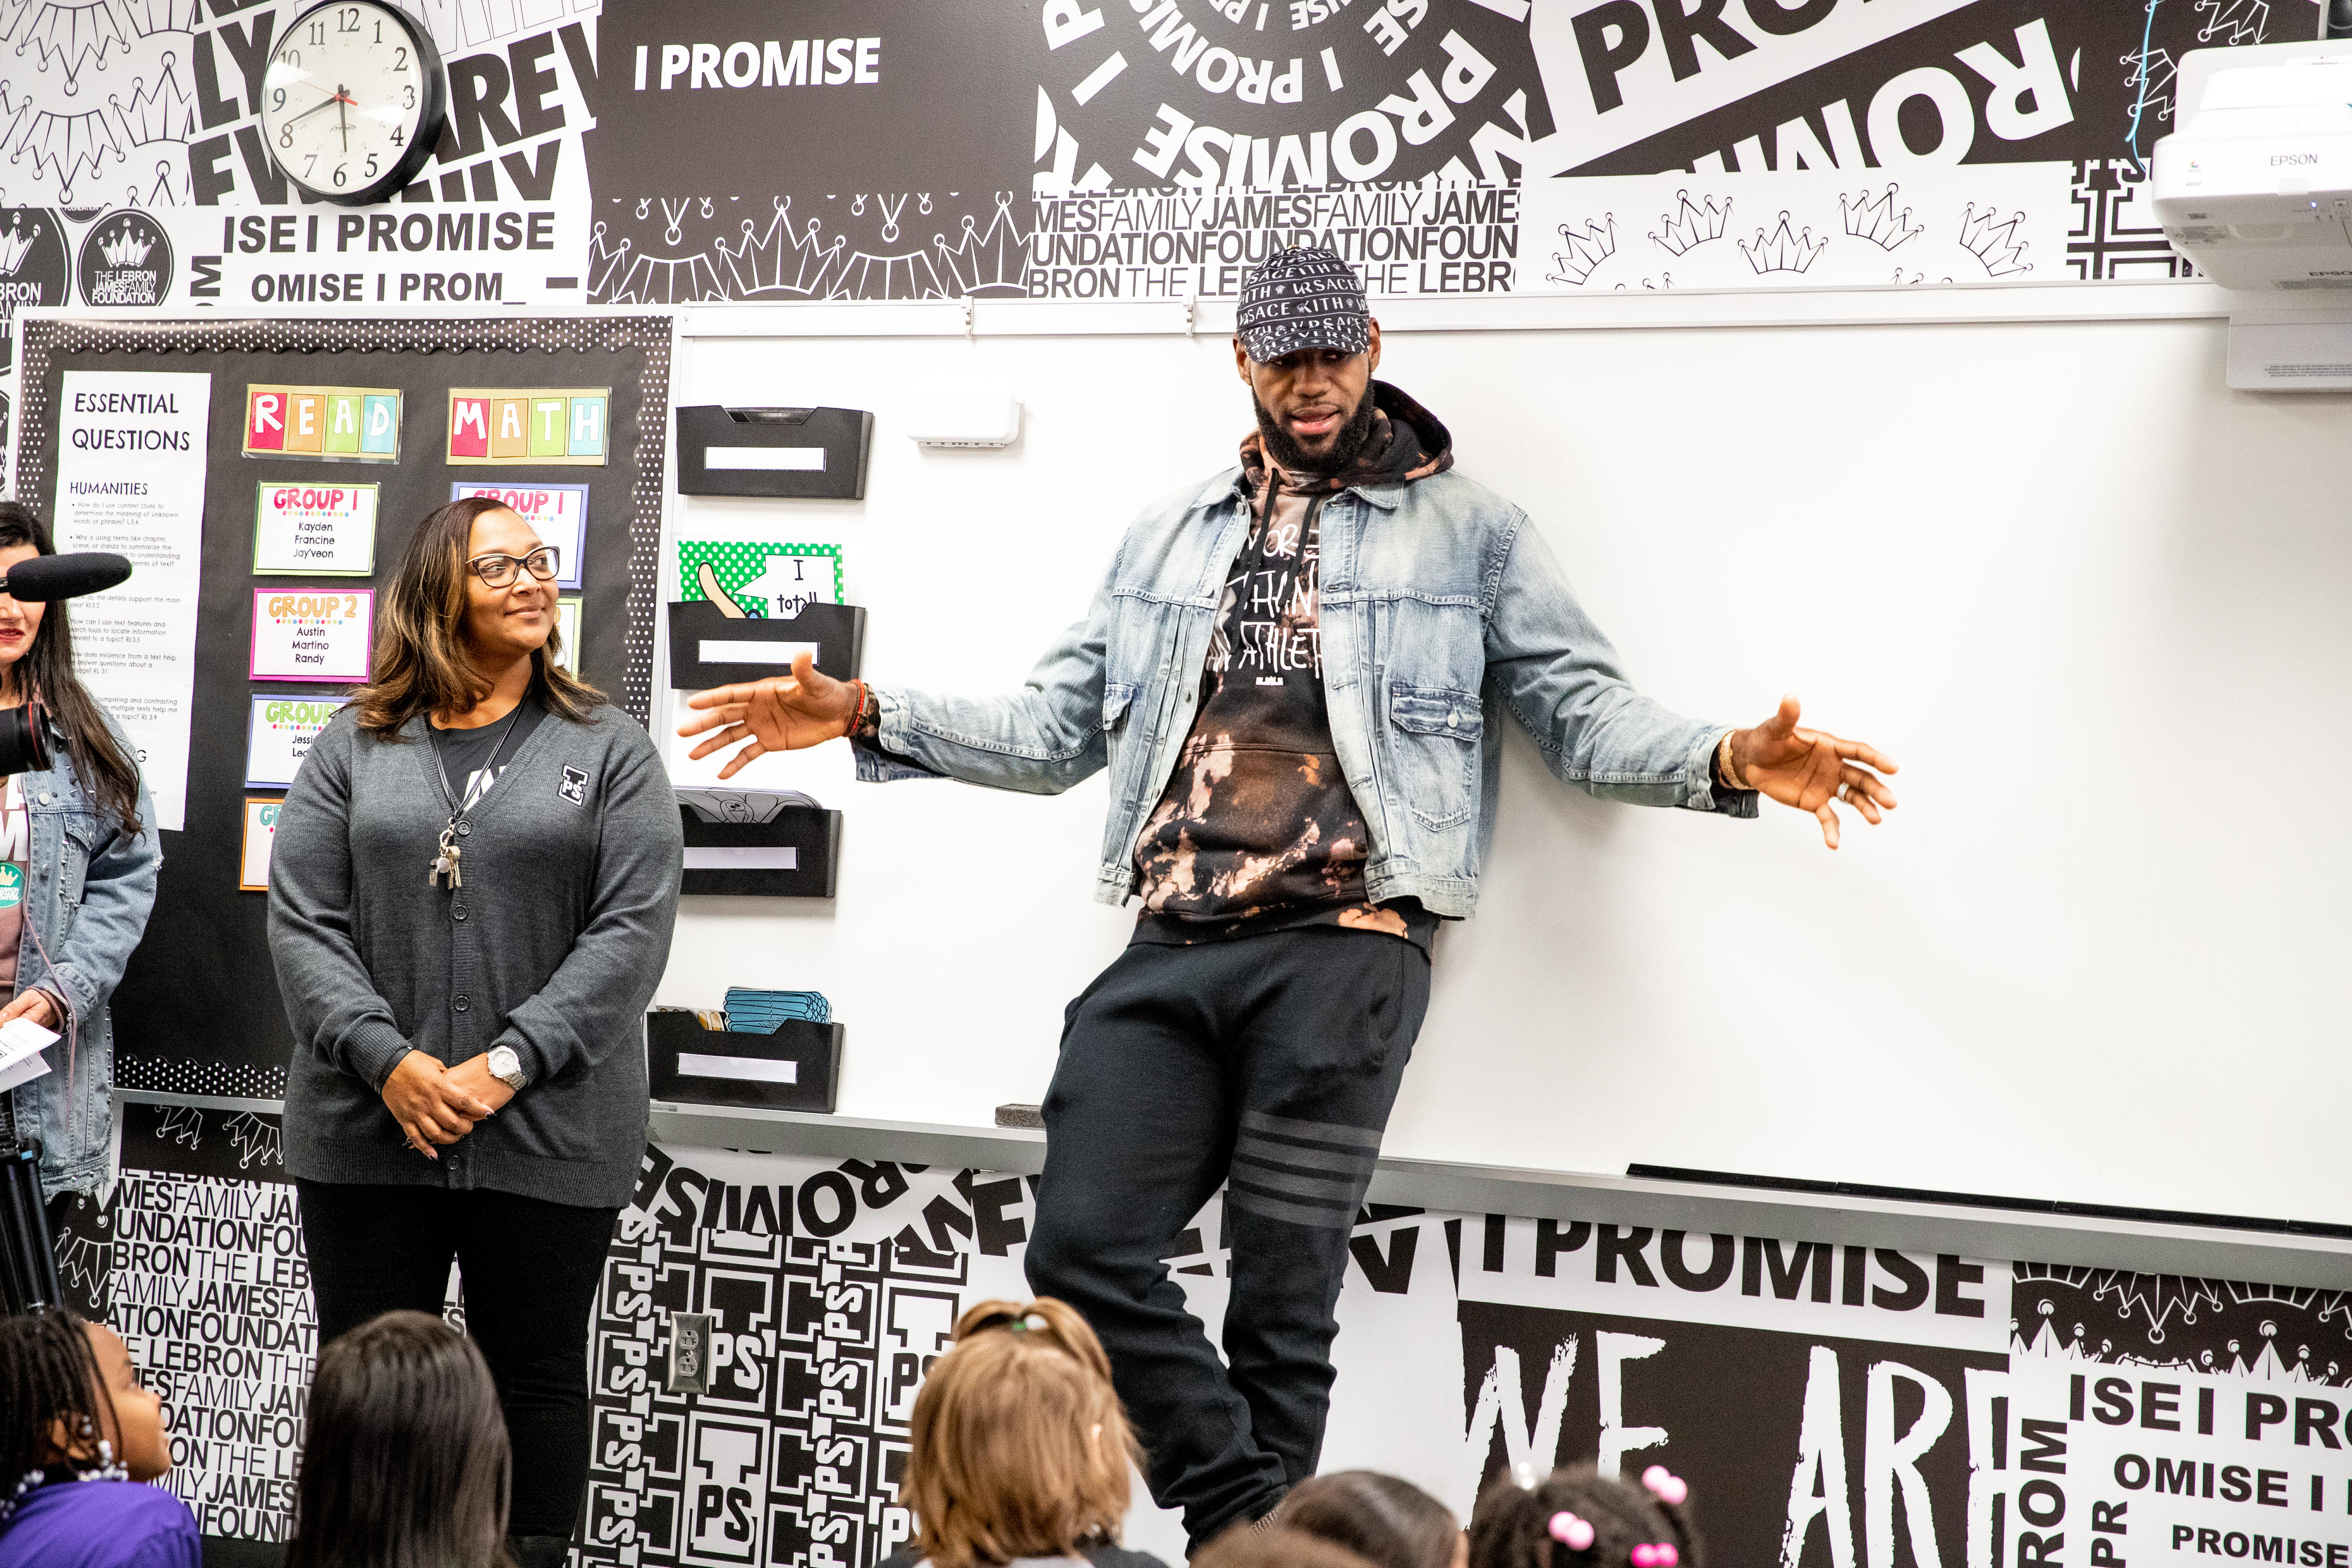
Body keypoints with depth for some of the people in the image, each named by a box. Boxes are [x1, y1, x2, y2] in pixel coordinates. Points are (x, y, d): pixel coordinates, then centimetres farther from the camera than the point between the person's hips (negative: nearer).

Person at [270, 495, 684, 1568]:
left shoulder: (610, 752, 3)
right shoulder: (354, 749, 7)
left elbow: (632, 929, -6)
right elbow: (302, 923, 0)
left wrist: (509, 1063, -15)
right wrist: (389, 1061, -14)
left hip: (549, 1139, -1)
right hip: (367, 1132, 1)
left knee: (534, 1379, 7)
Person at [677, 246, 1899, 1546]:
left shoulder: (1468, 532, 9)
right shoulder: (1169, 535, 19)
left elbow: (1582, 713, 4)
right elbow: (1056, 729, 18)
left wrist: (1729, 760, -16)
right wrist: (869, 716, 6)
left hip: (1341, 950, -4)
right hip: (1170, 952, 4)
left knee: (1281, 1303, -2)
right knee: (1083, 1250, -7)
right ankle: (1260, 1519, 7)